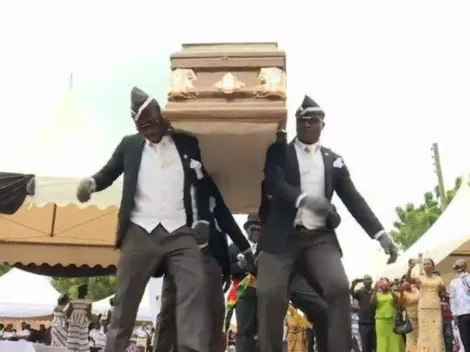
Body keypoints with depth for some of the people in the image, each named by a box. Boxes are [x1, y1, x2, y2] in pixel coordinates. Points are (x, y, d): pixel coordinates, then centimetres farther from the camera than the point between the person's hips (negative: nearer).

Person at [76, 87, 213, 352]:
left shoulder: (188, 143, 9)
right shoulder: (130, 145, 12)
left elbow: (204, 183, 14)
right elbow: (108, 173, 16)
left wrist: (204, 220, 4)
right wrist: (91, 182, -7)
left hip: (181, 232, 0)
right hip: (140, 232, 1)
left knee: (194, 288, -16)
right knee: (125, 300, 5)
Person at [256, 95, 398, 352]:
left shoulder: (334, 160, 17)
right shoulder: (278, 152, 10)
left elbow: (353, 199, 11)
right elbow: (275, 184, -8)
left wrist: (380, 233, -2)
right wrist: (303, 199, -29)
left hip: (320, 237, 2)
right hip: (282, 236, -2)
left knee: (339, 288, -19)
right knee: (271, 295, -17)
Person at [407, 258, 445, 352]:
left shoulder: (438, 278, 13)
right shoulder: (420, 278, 5)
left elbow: (444, 291, 16)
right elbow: (408, 279, -14)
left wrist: (442, 287, -5)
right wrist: (410, 269, -31)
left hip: (436, 308, 2)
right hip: (423, 309, -2)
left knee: (437, 332, -2)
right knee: (424, 332, -5)